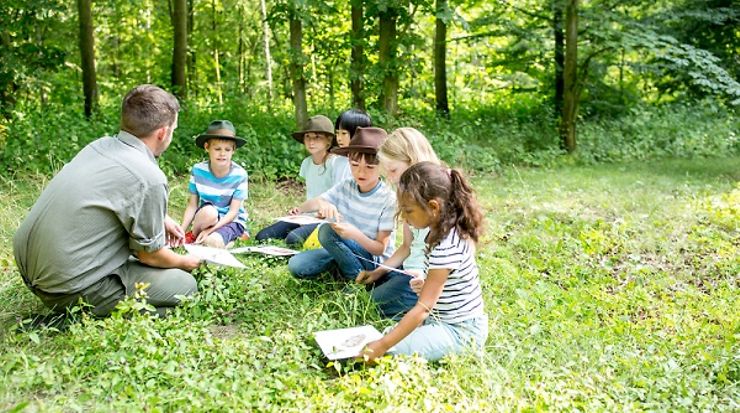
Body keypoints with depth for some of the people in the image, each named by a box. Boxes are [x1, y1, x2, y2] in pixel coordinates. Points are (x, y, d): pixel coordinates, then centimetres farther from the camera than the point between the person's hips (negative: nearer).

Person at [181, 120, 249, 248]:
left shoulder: (239, 175, -18)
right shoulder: (198, 170, -11)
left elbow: (233, 212, -16)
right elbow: (192, 206, -6)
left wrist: (210, 230, -27)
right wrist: (181, 230, -19)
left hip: (231, 221, -3)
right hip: (207, 218, 3)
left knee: (212, 242, -33)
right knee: (208, 211, -33)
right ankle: (193, 236, -5)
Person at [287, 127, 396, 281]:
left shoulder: (388, 199, -17)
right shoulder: (345, 188, -4)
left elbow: (380, 249, -17)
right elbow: (302, 208, -8)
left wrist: (355, 234, -36)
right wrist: (320, 203, -32)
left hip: (374, 259, -5)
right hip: (344, 251, 5)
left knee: (327, 231, -27)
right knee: (296, 266, -16)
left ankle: (356, 276, -10)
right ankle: (341, 265, 3)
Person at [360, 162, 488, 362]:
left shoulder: (446, 248, -29)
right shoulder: (450, 231, 0)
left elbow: (423, 308, -30)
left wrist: (383, 345, -30)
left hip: (461, 331, -9)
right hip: (442, 319, 9)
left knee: (393, 350, -20)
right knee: (387, 332, 6)